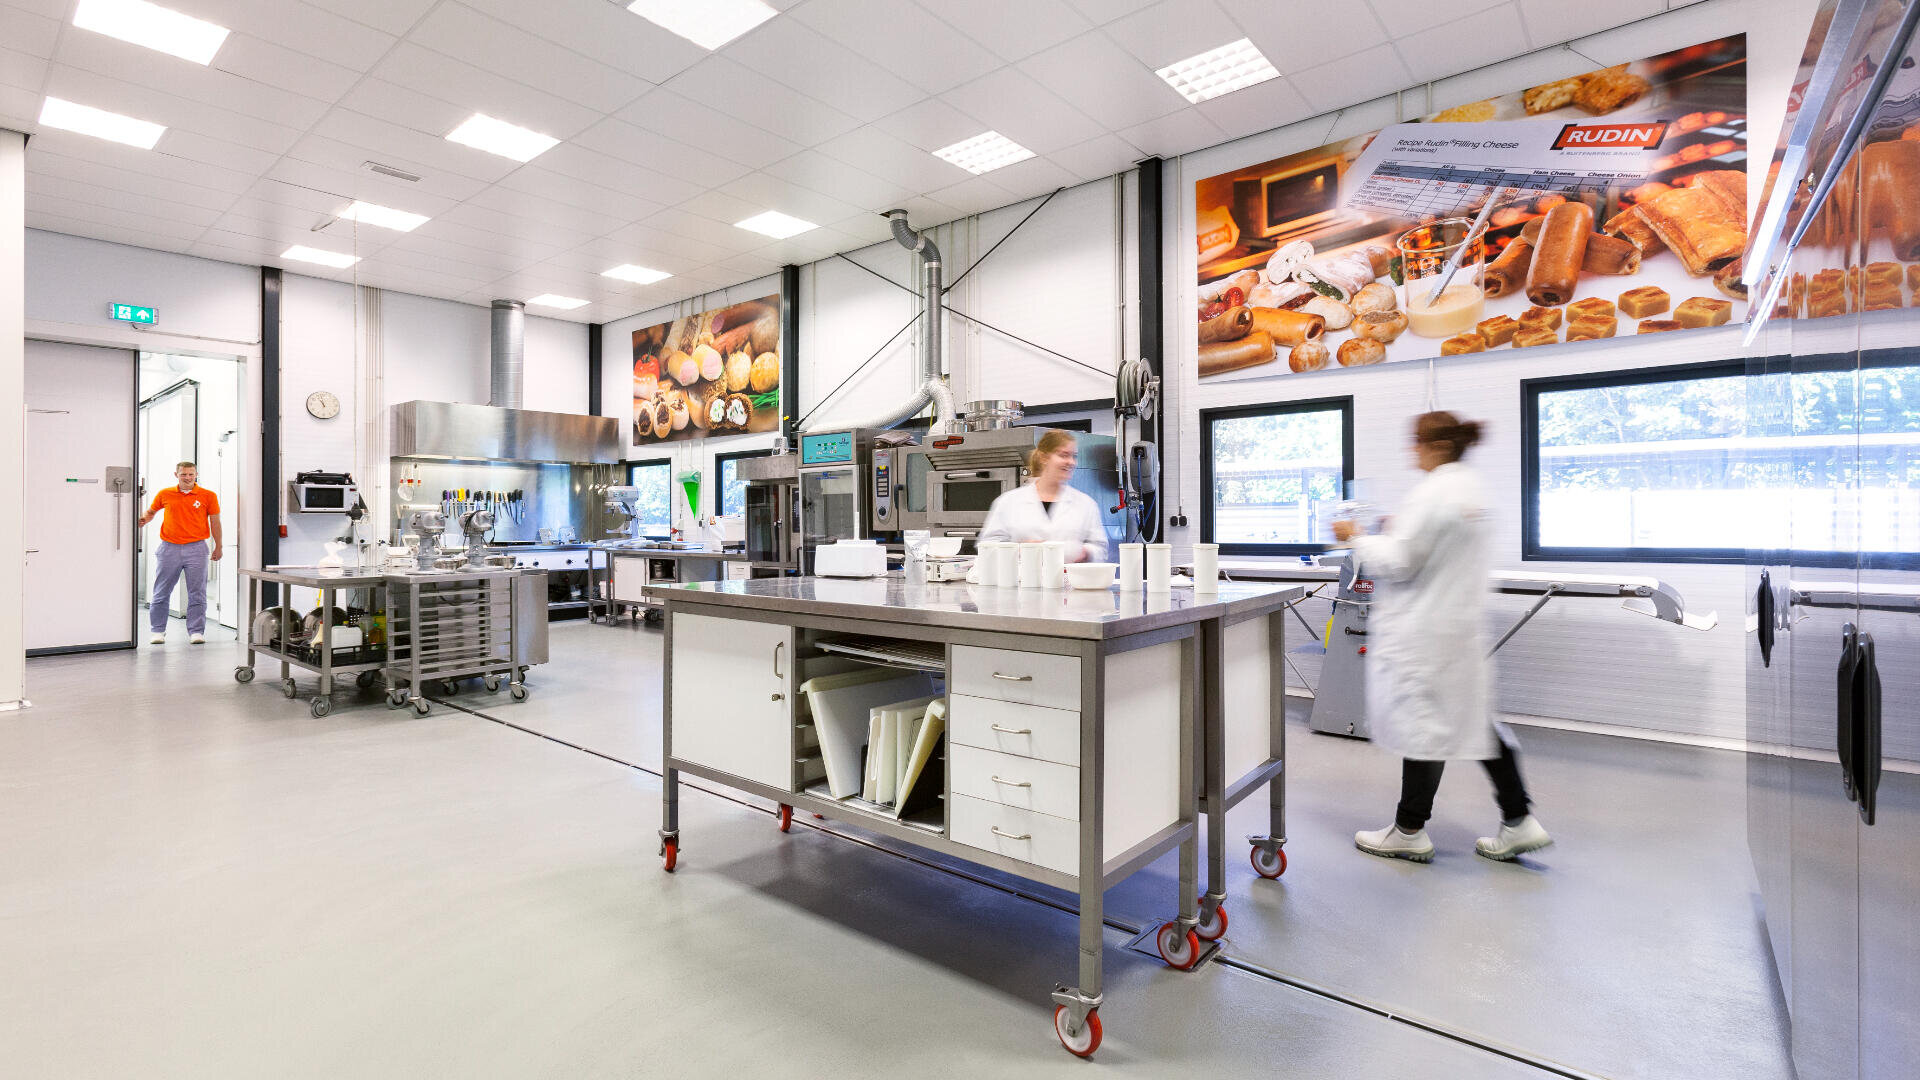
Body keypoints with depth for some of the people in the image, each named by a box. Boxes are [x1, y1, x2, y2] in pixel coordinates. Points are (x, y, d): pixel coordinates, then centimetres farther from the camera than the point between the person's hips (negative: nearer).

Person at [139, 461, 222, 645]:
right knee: (161, 593, 6)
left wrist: (218, 547, 4)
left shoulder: (208, 496, 2)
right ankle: (158, 630, 17)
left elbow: (215, 522, 5)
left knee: (197, 594, -1)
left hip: (196, 548, -2)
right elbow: (150, 512, 23)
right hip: (169, 547, 2)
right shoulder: (165, 495, 7)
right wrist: (144, 519, -1)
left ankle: (196, 631, 4)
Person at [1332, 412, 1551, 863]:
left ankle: (1410, 831, 14)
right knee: (1473, 718, 16)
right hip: (1462, 623, 10)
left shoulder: (1433, 492, -19)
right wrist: (1400, 530, 19)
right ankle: (1518, 822, 21)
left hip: (1426, 631, -10)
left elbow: (1398, 562, -19)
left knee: (1423, 721, 0)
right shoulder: (1471, 487, 12)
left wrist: (1356, 538, -6)